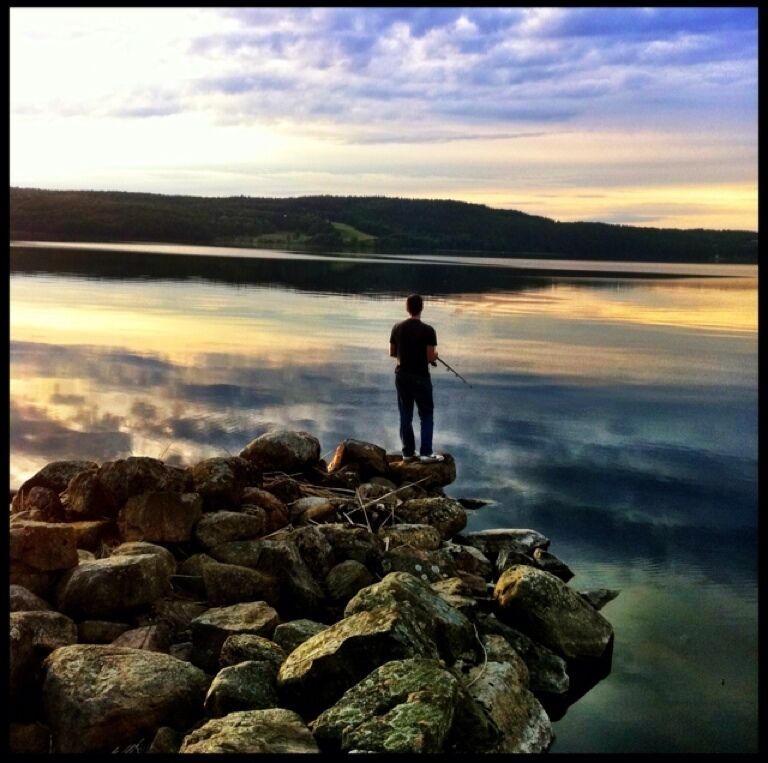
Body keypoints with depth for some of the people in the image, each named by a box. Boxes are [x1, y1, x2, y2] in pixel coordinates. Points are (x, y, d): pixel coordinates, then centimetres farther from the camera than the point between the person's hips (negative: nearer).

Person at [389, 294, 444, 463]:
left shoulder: (397, 328, 1)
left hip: (402, 376, 5)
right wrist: (435, 355, 7)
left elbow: (392, 353, 8)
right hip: (420, 377, -4)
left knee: (405, 415, 11)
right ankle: (426, 453, 4)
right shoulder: (427, 330, -14)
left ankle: (408, 452, 16)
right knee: (426, 415, 6)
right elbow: (431, 357, -15)